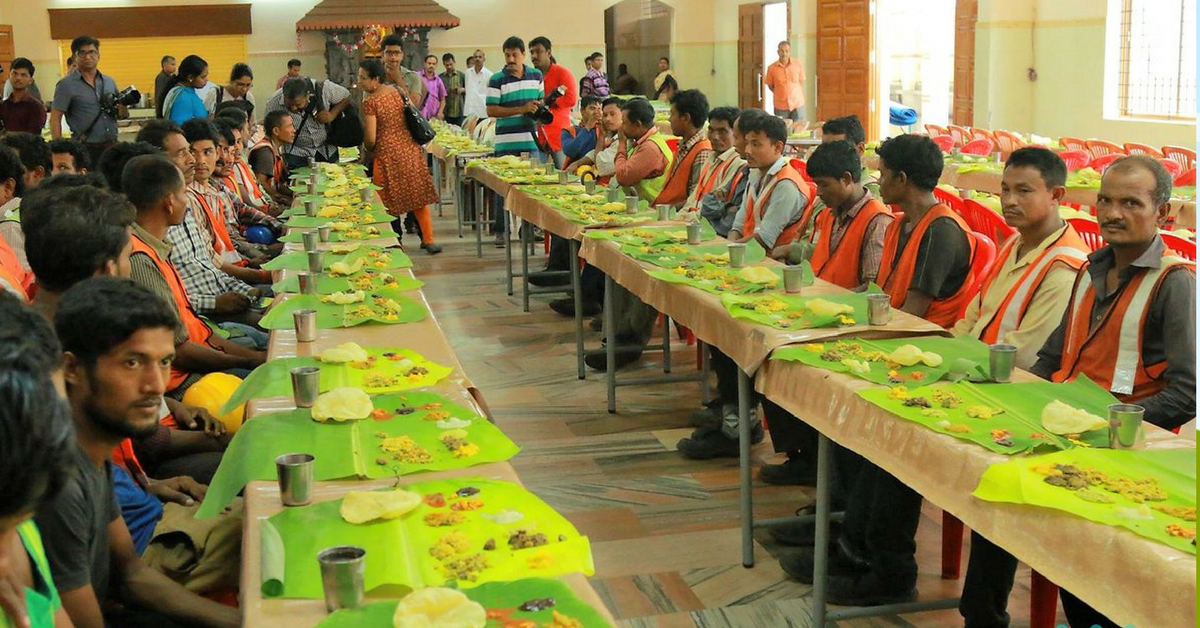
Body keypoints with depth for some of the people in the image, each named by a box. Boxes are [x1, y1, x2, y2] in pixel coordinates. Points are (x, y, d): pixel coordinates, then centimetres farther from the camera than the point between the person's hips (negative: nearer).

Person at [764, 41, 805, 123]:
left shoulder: (799, 64, -2)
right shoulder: (772, 68, -5)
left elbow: (801, 82, 8)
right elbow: (770, 85, 6)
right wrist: (780, 95, -1)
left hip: (797, 104, 1)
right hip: (780, 106, -1)